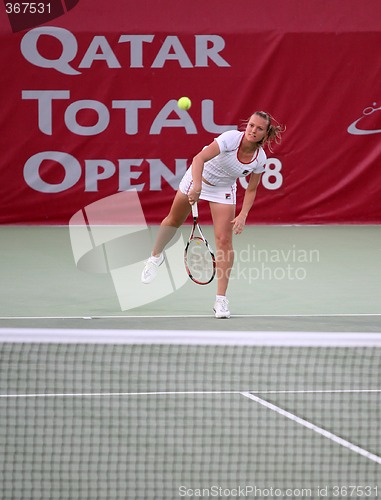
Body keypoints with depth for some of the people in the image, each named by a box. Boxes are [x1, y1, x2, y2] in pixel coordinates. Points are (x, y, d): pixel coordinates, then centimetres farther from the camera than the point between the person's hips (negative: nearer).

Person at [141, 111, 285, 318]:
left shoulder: (260, 159, -20)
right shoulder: (231, 138, -33)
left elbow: (251, 190, -5)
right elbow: (199, 158, -43)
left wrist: (243, 215, -17)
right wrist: (197, 186, -57)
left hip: (224, 190, 2)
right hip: (198, 178, -2)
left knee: (224, 240, -10)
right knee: (174, 220, 19)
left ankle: (221, 300, -5)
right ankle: (156, 257, 51)